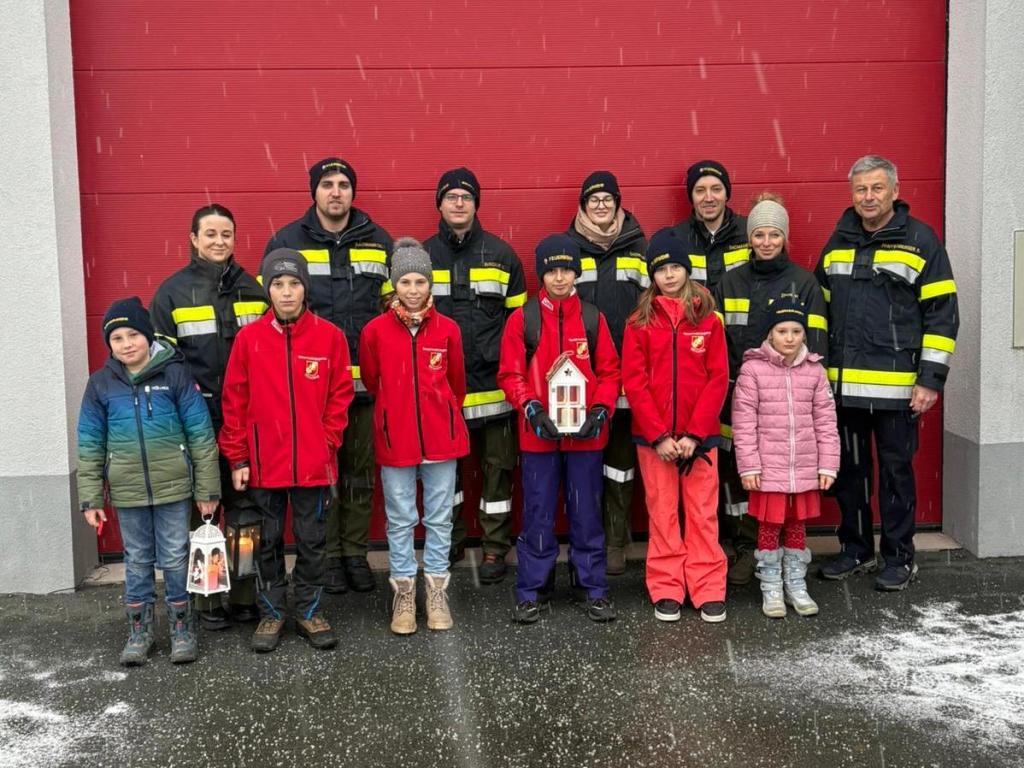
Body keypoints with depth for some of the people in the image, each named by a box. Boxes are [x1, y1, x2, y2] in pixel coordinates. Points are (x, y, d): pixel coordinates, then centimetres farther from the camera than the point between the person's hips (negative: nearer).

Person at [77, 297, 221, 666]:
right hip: (127, 493, 2)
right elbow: (90, 445, 6)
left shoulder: (174, 374, -7)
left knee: (175, 559, 7)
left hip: (173, 487, -2)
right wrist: (91, 498, 3)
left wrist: (207, 489, -4)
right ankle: (139, 631, 25)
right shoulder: (101, 383, 0)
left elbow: (201, 433, -4)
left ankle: (182, 628, 21)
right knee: (137, 561, 13)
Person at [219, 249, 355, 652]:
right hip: (264, 463, 0)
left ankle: (309, 611, 25)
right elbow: (235, 400, 0)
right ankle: (271, 613, 25)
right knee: (268, 541, 11)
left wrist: (327, 442, -5)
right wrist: (237, 458, -2)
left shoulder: (329, 335, -3)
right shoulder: (249, 337, -3)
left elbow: (339, 395, 2)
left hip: (314, 463, 0)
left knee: (311, 540, 11)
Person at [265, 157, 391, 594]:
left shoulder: (379, 242, 8)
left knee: (361, 471, 9)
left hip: (367, 378, 2)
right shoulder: (285, 243, 2)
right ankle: (328, 554, 17)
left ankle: (356, 551, 20)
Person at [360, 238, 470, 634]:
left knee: (439, 518, 9)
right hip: (395, 438, -1)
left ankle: (436, 591, 22)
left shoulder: (447, 329, -1)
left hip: (442, 437, 1)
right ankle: (404, 593, 21)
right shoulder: (375, 330, -5)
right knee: (400, 520, 8)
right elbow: (371, 382, 7)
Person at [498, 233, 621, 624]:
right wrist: (532, 409, -15)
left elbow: (609, 373, 6)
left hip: (586, 434, 1)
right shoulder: (522, 318, 1)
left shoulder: (593, 318, 5)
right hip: (538, 434, -1)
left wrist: (600, 411, -9)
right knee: (538, 515, 6)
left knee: (587, 514, 9)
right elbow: (510, 375, -1)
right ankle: (531, 591, 17)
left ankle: (594, 588, 20)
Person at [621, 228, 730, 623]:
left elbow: (718, 379, -1)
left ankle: (709, 592, 9)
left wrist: (693, 433, -10)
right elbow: (634, 381, -2)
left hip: (699, 435, 0)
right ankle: (666, 592, 12)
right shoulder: (640, 322, 3)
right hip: (653, 436, 0)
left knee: (703, 513, 2)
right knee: (662, 513, 4)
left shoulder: (708, 319, 4)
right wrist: (659, 435, -11)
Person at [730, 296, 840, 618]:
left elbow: (825, 421, 5)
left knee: (797, 526, 15)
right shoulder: (753, 369, -6)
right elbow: (744, 423, -7)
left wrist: (827, 465, 2)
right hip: (768, 470, -3)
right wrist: (748, 466, -9)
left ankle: (796, 585, 28)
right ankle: (771, 589, 20)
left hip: (805, 470, 3)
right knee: (769, 527, 6)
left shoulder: (814, 371, 3)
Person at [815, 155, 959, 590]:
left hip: (896, 385, -4)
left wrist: (930, 378, -11)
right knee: (848, 469, 12)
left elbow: (942, 314, -5)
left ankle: (899, 558, 17)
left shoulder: (920, 240, -3)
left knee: (896, 470, 4)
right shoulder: (838, 242, 11)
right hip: (843, 384, 5)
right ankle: (856, 551, 26)